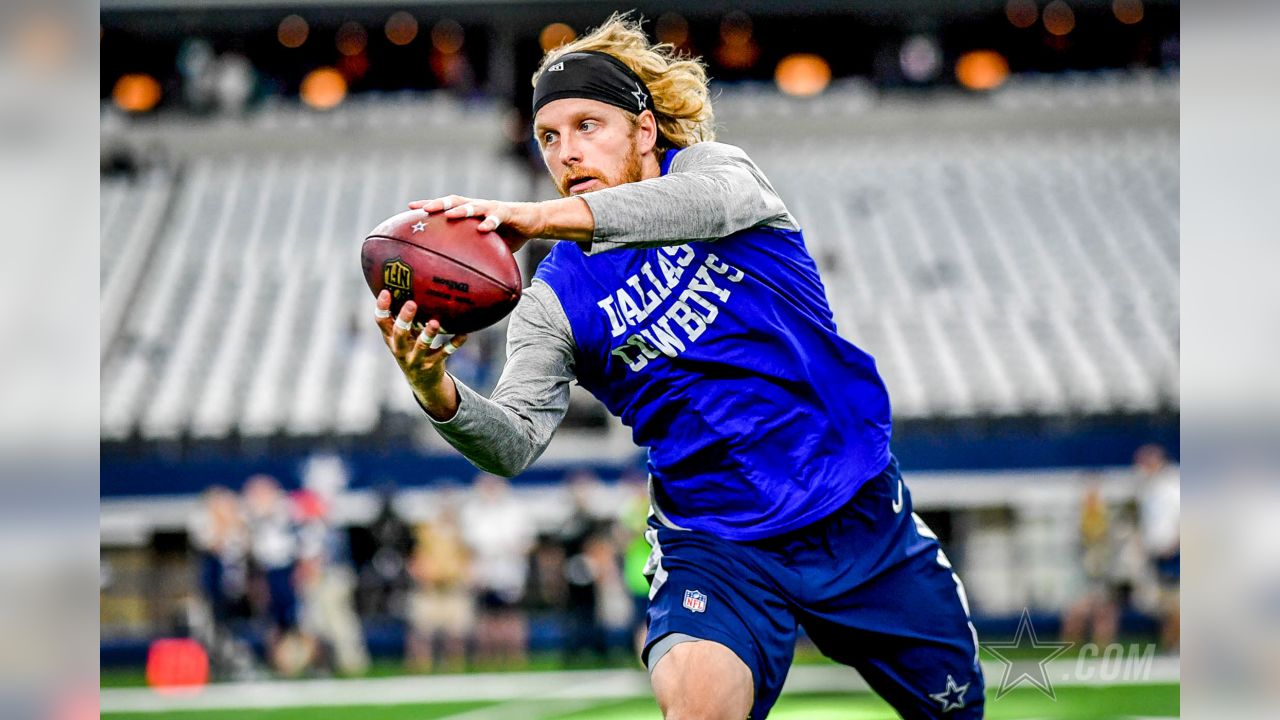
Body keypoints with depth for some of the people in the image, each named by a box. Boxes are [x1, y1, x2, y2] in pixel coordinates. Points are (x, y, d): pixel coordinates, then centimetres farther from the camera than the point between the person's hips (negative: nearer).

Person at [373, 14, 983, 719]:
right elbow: (515, 442, -15)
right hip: (717, 547, -1)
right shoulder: (555, 298, -1)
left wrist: (534, 216, -44)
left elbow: (719, 199, -30)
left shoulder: (708, 164, -3)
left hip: (866, 519, 1)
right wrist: (436, 390, -39)